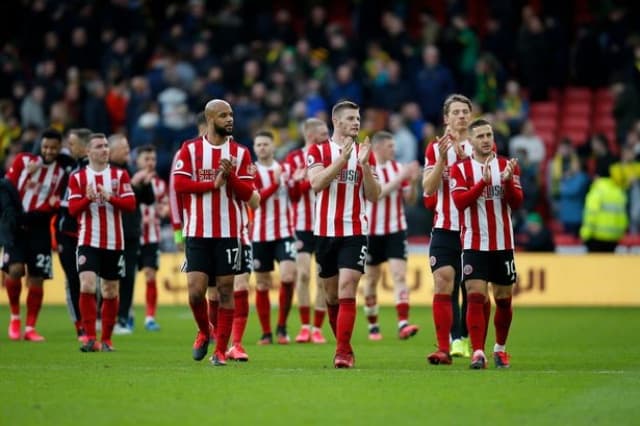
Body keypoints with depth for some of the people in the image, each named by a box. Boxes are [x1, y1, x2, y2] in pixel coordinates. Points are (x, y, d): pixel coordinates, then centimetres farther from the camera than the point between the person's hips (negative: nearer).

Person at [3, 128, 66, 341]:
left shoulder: (61, 172, 6)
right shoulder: (23, 160, 2)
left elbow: (54, 204, 5)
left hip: (39, 228, 2)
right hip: (16, 225, -2)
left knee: (36, 279, 0)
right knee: (14, 270, -18)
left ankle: (30, 328, 11)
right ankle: (15, 317, 4)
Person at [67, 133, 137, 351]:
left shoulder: (120, 175, 6)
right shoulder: (78, 177, 4)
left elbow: (130, 204, -3)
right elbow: (73, 209, -3)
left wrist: (110, 197, -19)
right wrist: (88, 198, -22)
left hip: (114, 242, 2)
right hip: (88, 241, -2)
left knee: (110, 291, 6)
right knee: (87, 286, -18)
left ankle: (106, 339, 17)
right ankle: (90, 337, -14)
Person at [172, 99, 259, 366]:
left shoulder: (240, 153, 6)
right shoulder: (190, 149, 3)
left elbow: (247, 193, 1)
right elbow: (179, 184, -5)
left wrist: (230, 176, -16)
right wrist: (213, 184, -9)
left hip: (229, 232, 1)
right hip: (197, 232, -1)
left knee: (225, 289, 0)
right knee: (195, 289, -7)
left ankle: (220, 350, 7)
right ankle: (203, 332, 22)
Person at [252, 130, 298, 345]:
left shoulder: (285, 168, 9)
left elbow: (294, 197, 15)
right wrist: (275, 183, -20)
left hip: (284, 232, 2)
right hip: (260, 236, -2)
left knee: (288, 275, -16)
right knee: (262, 284, 2)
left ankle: (282, 327, -2)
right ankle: (266, 333, 11)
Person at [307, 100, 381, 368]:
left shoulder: (365, 153, 8)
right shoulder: (318, 150, 3)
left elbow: (373, 196, 2)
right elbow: (316, 183, -13)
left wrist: (364, 165, -12)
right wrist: (342, 158, -20)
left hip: (355, 232, -1)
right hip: (325, 232, 1)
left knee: (347, 290, -14)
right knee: (332, 294, 9)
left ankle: (343, 352, -16)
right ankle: (343, 344, 26)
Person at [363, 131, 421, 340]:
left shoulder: (397, 167, 6)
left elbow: (409, 199, 8)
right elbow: (376, 193, -22)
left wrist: (413, 181, -11)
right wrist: (400, 178, -24)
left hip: (396, 230, 3)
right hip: (372, 232, -3)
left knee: (399, 276, -11)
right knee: (371, 280, 7)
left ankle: (403, 323, -20)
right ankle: (373, 326, 21)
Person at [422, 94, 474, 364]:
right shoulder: (435, 148, 6)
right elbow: (428, 188, -2)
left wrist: (465, 157, -18)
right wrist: (442, 158, -14)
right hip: (444, 228, 0)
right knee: (443, 284, -11)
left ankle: (466, 340, 15)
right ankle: (446, 346, -11)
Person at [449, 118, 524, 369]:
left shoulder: (507, 166, 5)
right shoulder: (460, 169, 0)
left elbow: (517, 203, -3)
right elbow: (460, 201, -14)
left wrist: (507, 181, -21)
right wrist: (483, 181, -25)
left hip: (503, 244, 2)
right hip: (474, 244, -2)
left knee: (504, 299, 9)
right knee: (475, 297, -12)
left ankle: (500, 348, 26)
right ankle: (478, 353, -14)